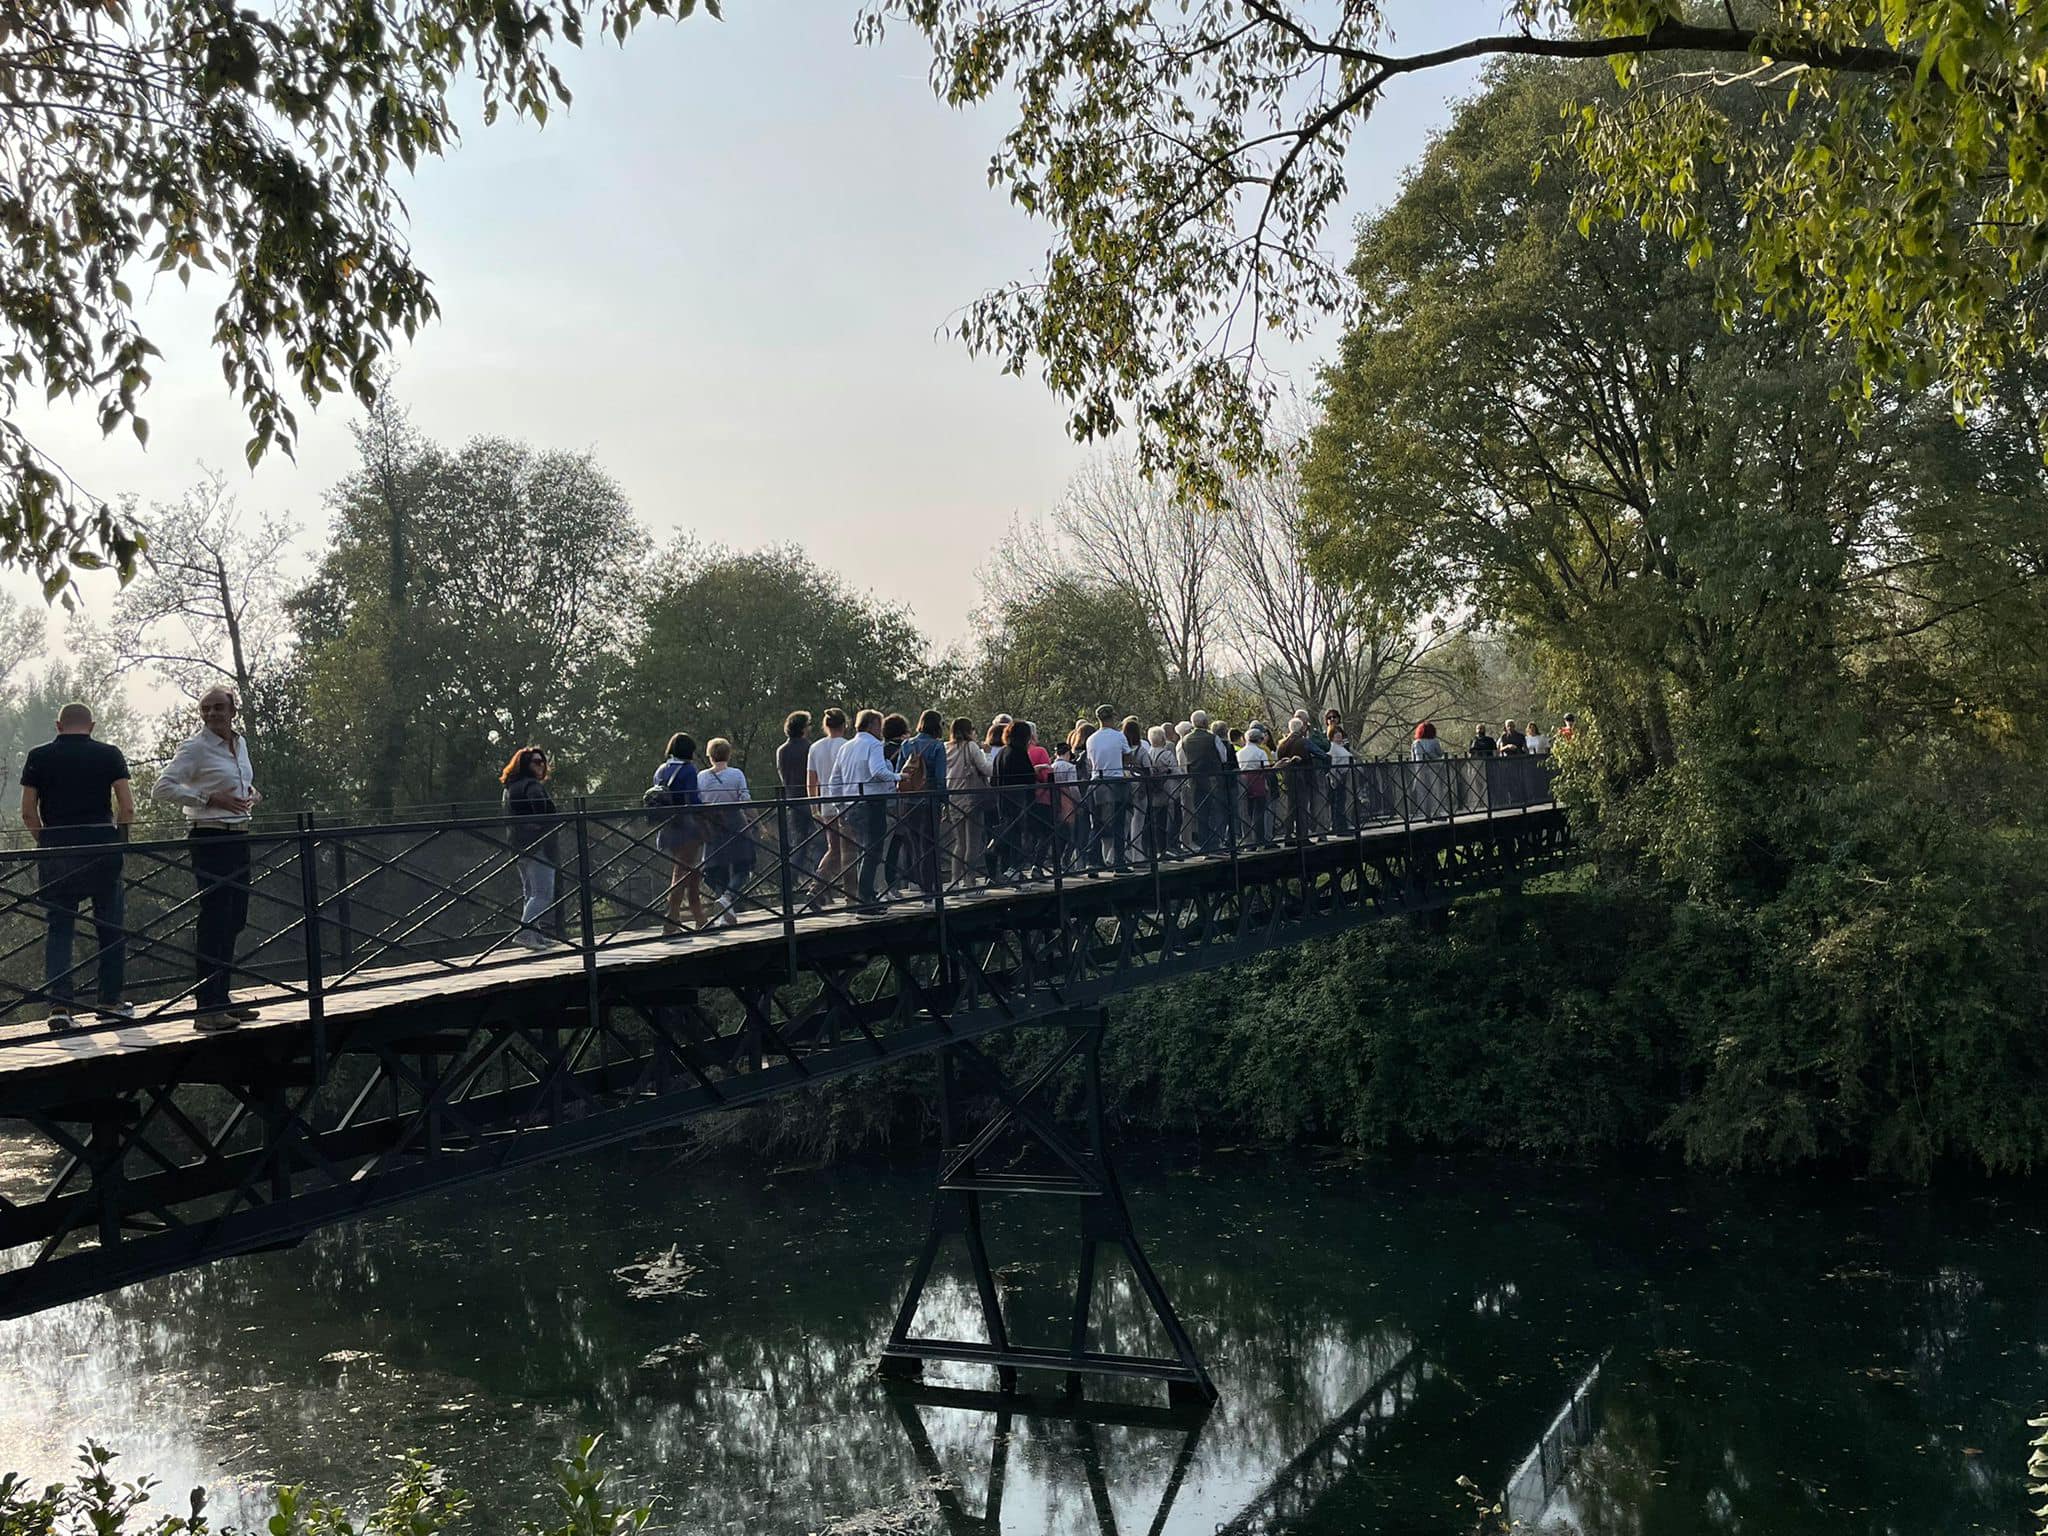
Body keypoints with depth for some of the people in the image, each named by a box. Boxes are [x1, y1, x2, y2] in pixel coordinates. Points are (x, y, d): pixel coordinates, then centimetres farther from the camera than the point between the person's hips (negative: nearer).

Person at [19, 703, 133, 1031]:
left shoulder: (38, 757, 5)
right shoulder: (109, 754, 3)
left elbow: (28, 812, 1)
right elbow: (127, 808, -3)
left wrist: (46, 842, 14)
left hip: (55, 849, 1)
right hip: (102, 849, -1)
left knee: (57, 928, 7)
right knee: (111, 926, 11)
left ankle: (59, 1005, -2)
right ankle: (110, 1001, 14)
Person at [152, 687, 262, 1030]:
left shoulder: (240, 742, 14)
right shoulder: (194, 747, -9)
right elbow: (161, 788, -16)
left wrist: (250, 792, 9)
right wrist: (209, 799, -21)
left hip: (238, 838, 8)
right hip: (209, 839, -8)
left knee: (233, 921, 11)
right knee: (214, 921, -9)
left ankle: (221, 998, 20)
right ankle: (207, 1008, -7)